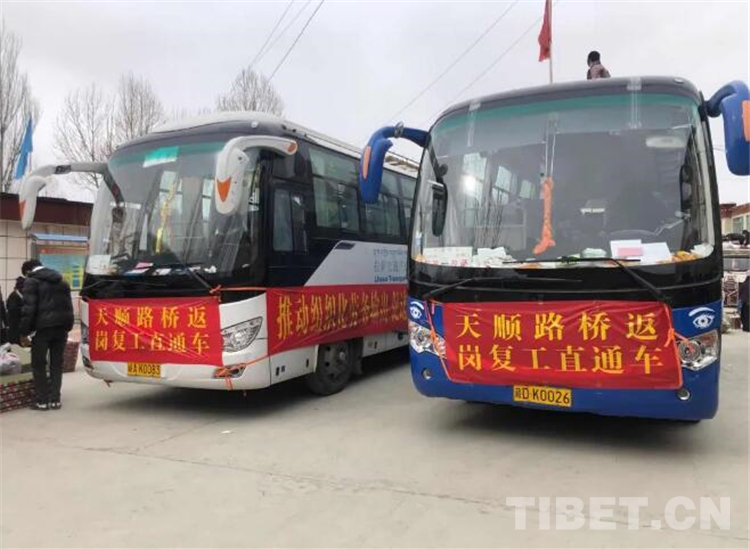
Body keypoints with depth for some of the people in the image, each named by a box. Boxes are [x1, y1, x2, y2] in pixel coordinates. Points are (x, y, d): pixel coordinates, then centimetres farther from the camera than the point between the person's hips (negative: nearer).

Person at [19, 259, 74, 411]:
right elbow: (69, 307, 17)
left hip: (42, 328, -6)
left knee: (38, 364, 5)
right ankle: (55, 399, 11)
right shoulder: (62, 282, 19)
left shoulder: (32, 282, -2)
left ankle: (42, 401, 6)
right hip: (61, 327, 6)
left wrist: (25, 331, -7)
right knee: (56, 364, 10)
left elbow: (29, 308, -11)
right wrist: (68, 327, 15)